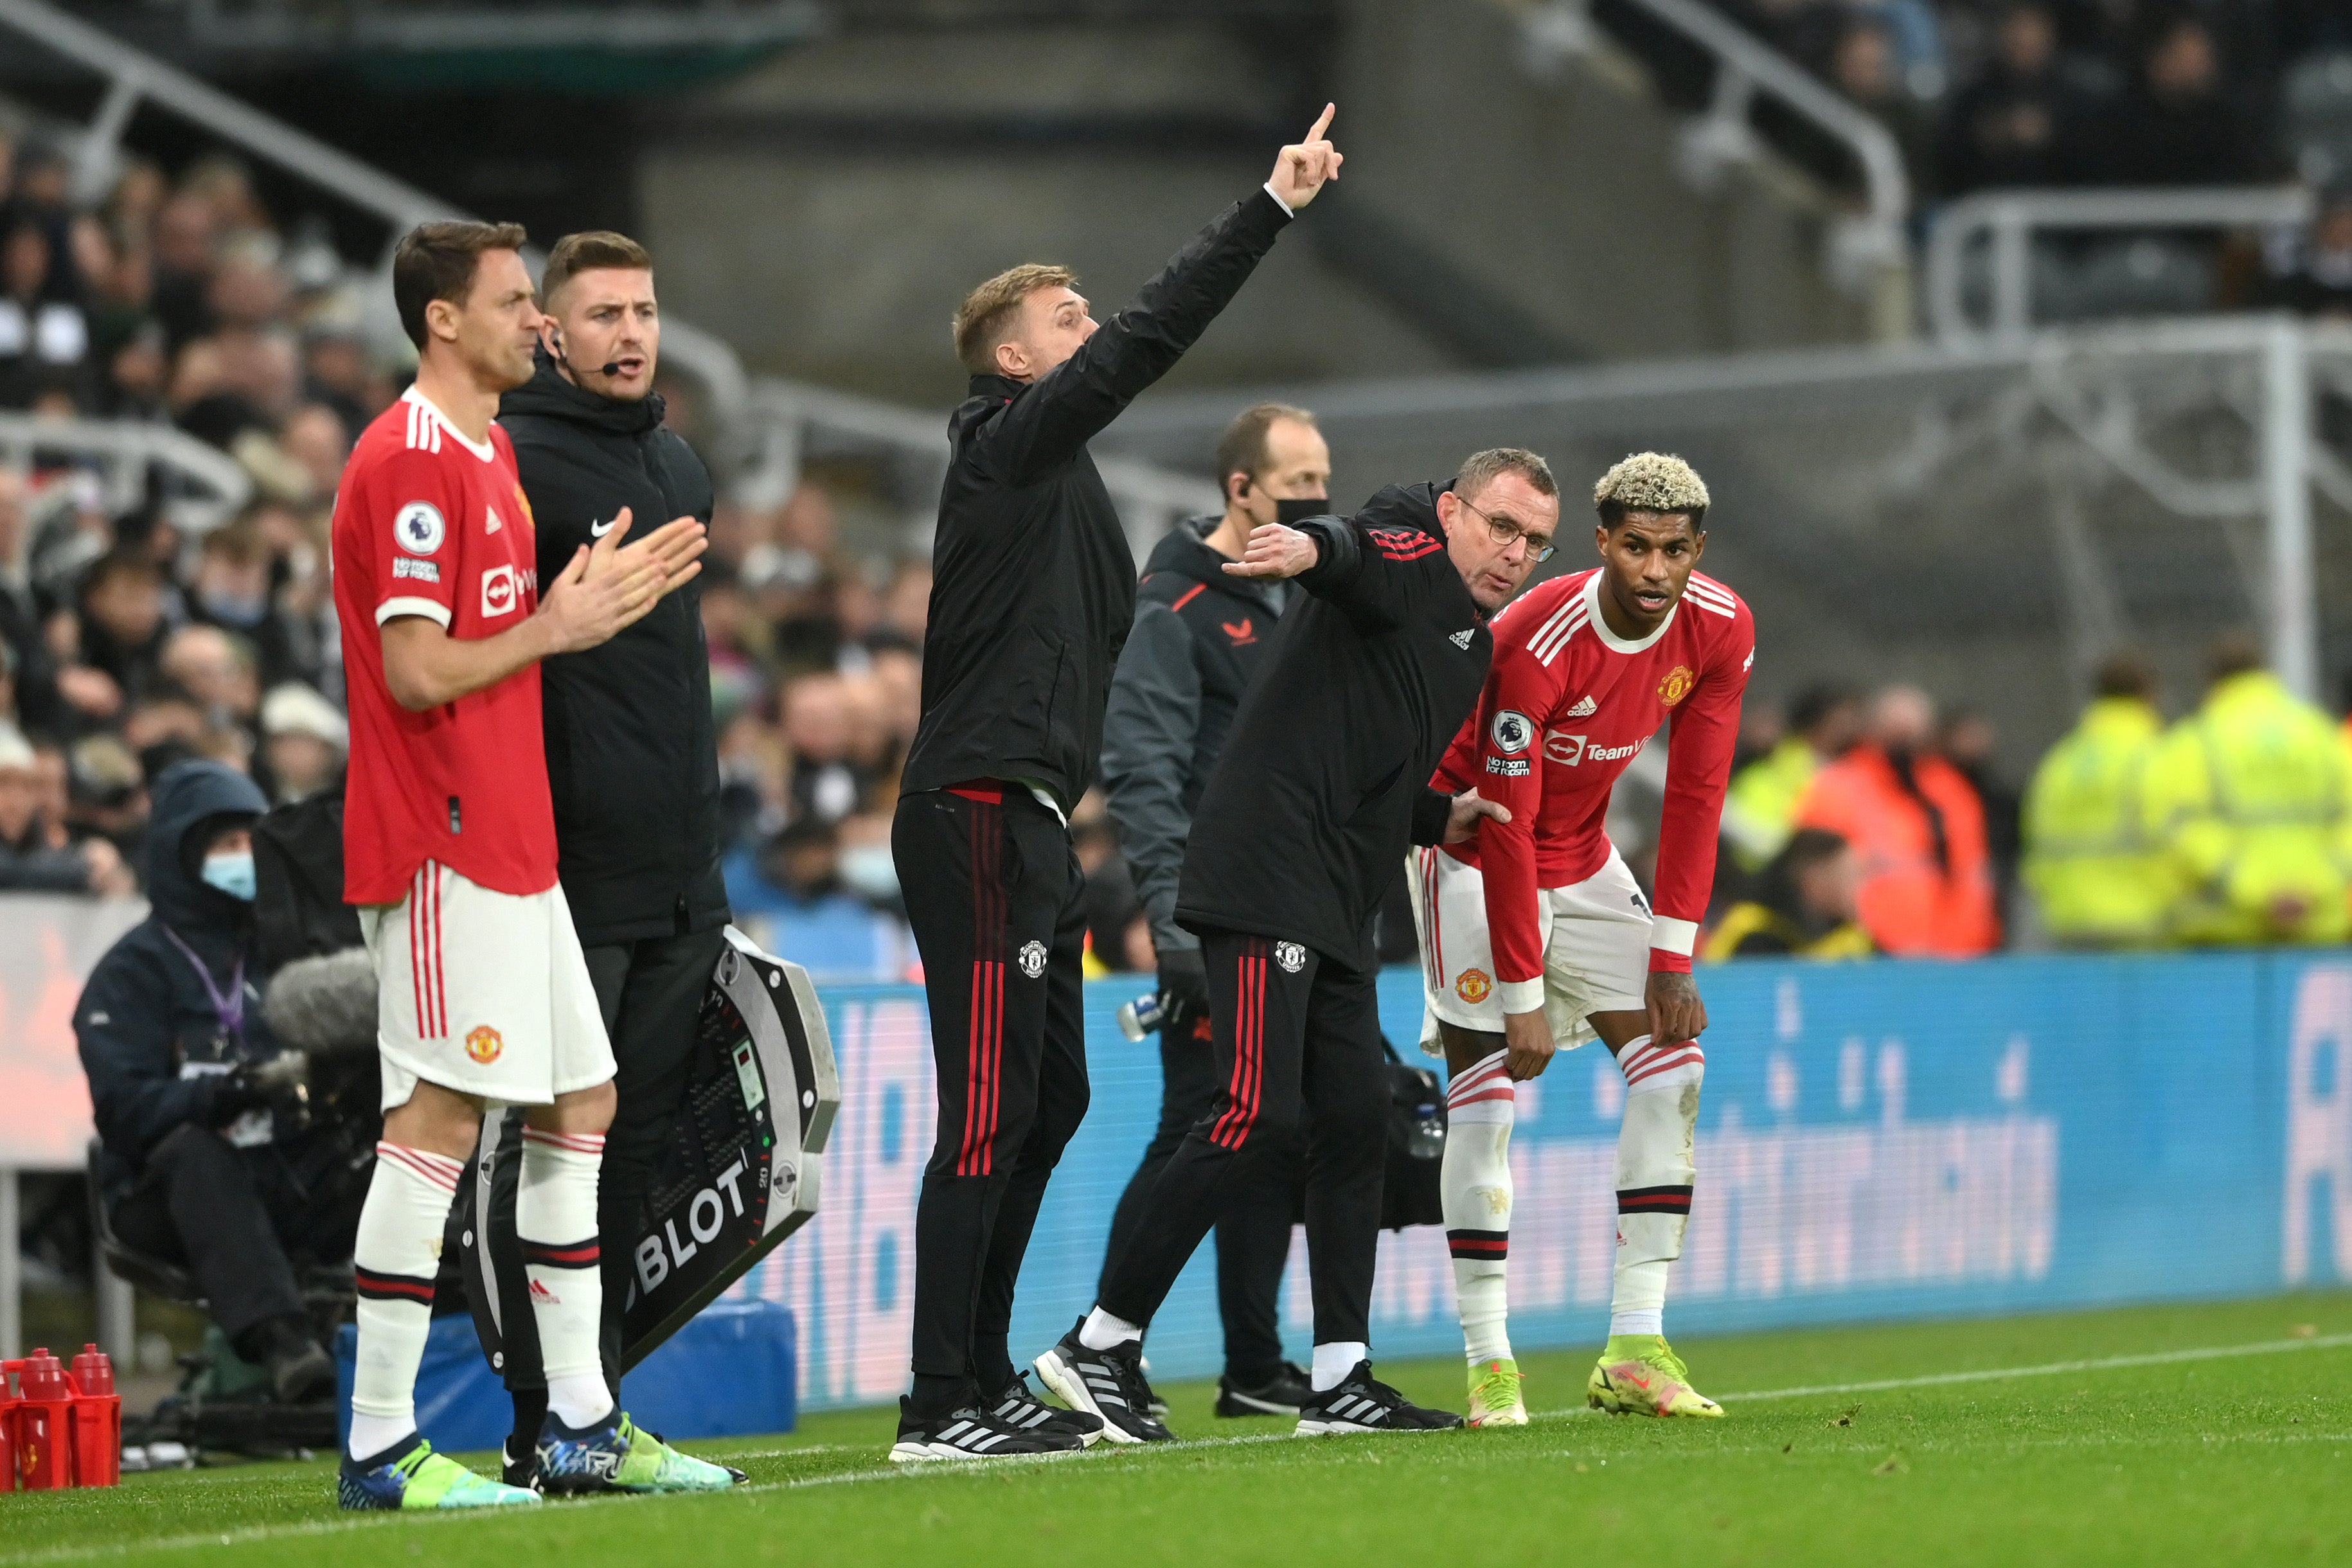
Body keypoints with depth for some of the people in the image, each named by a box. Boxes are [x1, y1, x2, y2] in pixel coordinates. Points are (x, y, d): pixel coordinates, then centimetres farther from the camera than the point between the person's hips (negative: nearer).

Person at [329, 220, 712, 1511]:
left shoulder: (485, 456, 19)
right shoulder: (413, 462, -14)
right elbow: (418, 671, -19)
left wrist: (594, 597, 11)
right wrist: (553, 629, -9)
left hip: (512, 842, 11)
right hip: (442, 845, -11)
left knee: (578, 1103, 12)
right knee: (440, 1117, -10)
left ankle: (579, 1425, 18)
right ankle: (379, 1448, -8)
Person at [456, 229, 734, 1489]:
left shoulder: (683, 469, 18)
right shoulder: (508, 461, -8)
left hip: (678, 882, 8)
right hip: (562, 876, -8)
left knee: (638, 1146, 9)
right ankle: (544, 1428, -3)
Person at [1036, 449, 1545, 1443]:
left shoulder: (1472, 645, 25)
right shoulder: (1409, 559, -1)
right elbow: (1358, 555, -27)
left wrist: (1436, 821, 20)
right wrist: (1315, 547, -48)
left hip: (1336, 913, 10)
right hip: (1267, 875, -10)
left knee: (1354, 1124, 8)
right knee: (1258, 1113, -15)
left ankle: (1339, 1381, 12)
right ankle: (1100, 1344, -10)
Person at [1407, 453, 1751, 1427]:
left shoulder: (1720, 630, -13)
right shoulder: (1536, 644, -31)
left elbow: (1694, 798, -5)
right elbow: (1503, 830, -26)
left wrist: (1671, 962, -9)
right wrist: (1522, 995, -25)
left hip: (1584, 862, 6)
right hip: (1473, 860, -6)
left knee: (1673, 1062, -7)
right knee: (1484, 1101, -14)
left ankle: (1635, 1353, -7)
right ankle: (1489, 1365, -8)